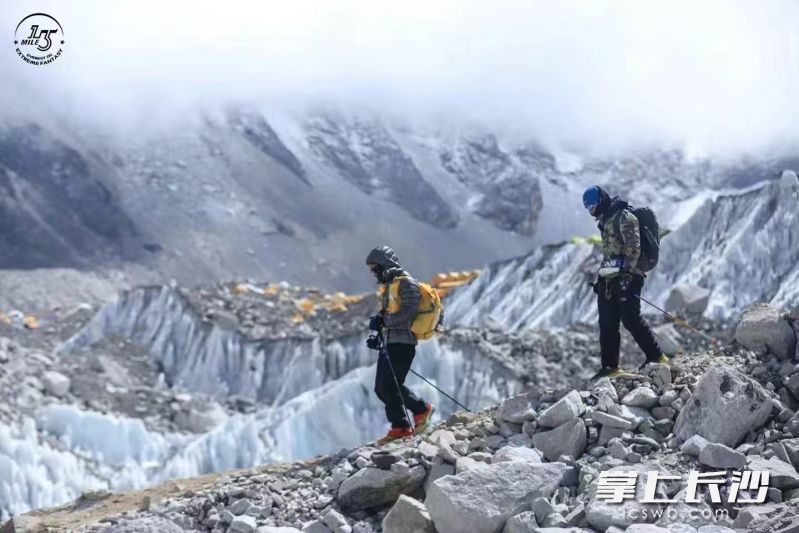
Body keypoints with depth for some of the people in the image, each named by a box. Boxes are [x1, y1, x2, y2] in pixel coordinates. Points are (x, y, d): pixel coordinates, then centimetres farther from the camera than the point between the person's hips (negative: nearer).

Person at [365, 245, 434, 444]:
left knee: (389, 386, -13)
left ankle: (400, 427, -3)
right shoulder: (388, 286, 22)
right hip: (389, 343, 10)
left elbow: (409, 312, -20)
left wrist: (383, 321, -21)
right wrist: (378, 335, 13)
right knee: (381, 388, 7)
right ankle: (421, 408, 15)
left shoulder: (406, 283, -8)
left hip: (402, 342, -10)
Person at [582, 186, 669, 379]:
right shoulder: (606, 220, 20)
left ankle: (656, 357, 0)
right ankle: (610, 366, 10)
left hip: (626, 277, -9)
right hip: (608, 278, 9)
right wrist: (601, 277, 22)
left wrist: (625, 272, -23)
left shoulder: (624, 217, -9)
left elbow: (633, 248, -17)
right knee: (607, 324, 6)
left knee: (631, 319, -10)